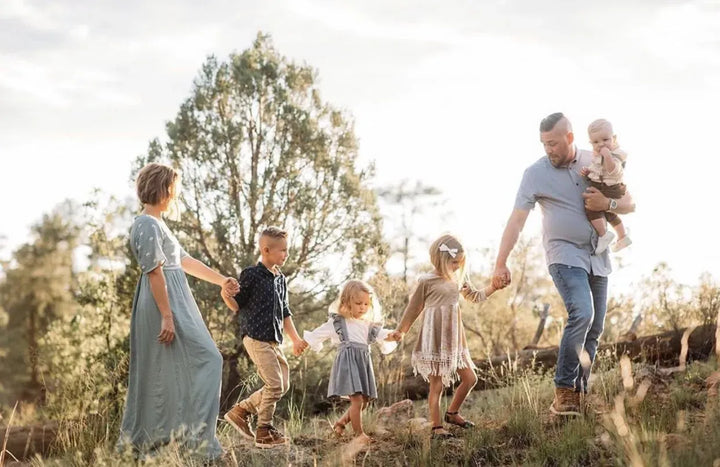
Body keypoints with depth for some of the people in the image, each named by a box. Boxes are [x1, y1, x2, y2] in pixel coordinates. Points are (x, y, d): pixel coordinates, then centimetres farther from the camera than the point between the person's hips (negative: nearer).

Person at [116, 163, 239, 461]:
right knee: (204, 361, -8)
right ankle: (198, 436, -8)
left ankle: (137, 441, 16)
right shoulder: (148, 225, -14)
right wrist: (167, 316, -24)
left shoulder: (157, 224, 18)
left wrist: (221, 280, 26)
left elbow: (185, 261, 24)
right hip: (167, 303, -10)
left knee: (155, 374, 12)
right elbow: (155, 272, -20)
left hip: (173, 303, 10)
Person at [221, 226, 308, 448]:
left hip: (274, 339, 8)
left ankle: (241, 410, 18)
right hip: (255, 337, -8)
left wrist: (295, 339, 21)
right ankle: (264, 431, 3)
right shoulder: (251, 275, -7)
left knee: (283, 384, 8)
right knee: (274, 384, -11)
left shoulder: (280, 280, 15)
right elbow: (238, 306, -5)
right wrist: (226, 297, -26)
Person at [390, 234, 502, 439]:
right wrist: (400, 331, 6)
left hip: (454, 339, 7)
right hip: (434, 340, -7)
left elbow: (476, 296, 22)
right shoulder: (426, 281, -10)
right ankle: (436, 428, 4)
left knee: (470, 378, 8)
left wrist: (494, 286, 8)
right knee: (437, 384, -3)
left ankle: (452, 413, 27)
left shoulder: (459, 279, 7)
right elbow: (413, 308, 0)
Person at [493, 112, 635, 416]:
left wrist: (608, 204, -15)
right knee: (582, 314, -25)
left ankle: (579, 395, 13)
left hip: (597, 257, 5)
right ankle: (564, 391, -20)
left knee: (594, 329, 4)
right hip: (565, 254, -5)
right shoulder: (535, 173, -8)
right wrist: (501, 264, -21)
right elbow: (517, 220, -13)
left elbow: (630, 203, 7)